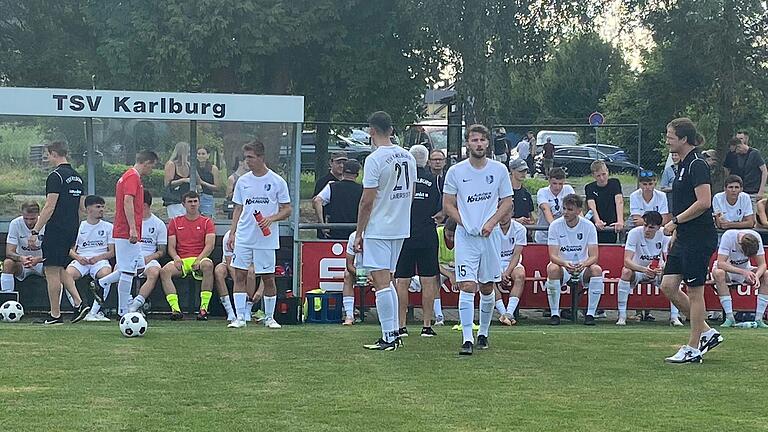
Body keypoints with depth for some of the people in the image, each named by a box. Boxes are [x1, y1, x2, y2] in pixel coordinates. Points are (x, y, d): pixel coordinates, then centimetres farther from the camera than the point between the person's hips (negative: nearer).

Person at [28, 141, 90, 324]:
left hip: (56, 230, -9)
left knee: (52, 271, -1)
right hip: (72, 230, 9)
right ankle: (79, 303, 5)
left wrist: (35, 231, -18)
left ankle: (55, 315, 1)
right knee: (60, 269, 18)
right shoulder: (77, 177, 13)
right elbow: (82, 207, 17)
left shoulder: (56, 176, -14)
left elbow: (49, 207, -19)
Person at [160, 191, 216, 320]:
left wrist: (198, 260, -18)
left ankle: (204, 308, -37)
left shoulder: (207, 222, 11)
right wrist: (176, 258, -11)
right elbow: (171, 247, 11)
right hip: (181, 261, 2)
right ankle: (175, 309, -35)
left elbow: (209, 245, -2)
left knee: (208, 265, -38)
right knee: (164, 271, -30)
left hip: (200, 259, -2)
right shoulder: (175, 222, 17)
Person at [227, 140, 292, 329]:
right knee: (240, 275, -3)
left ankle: (269, 317, 15)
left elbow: (287, 210, 2)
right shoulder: (243, 181, 9)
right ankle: (240, 317, 0)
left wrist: (271, 218, -16)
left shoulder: (277, 181, -1)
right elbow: (238, 209, 15)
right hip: (243, 237, 3)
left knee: (268, 278, 2)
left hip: (266, 239, -3)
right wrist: (232, 233, 6)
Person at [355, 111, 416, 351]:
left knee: (381, 283, -6)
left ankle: (388, 337, -8)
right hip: (401, 228, 8)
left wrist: (359, 234, -8)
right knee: (387, 281, 17)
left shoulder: (374, 159, -15)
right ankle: (394, 332, 18)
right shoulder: (408, 157, 8)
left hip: (378, 230, -8)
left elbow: (367, 201, -15)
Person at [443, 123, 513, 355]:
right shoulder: (455, 171, 0)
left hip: (491, 236, 2)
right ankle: (467, 339, -13)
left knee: (487, 287, 10)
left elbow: (507, 202, 7)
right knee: (467, 286, -12)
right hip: (465, 237, -2)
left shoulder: (499, 170, 3)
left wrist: (491, 223, -8)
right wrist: (465, 223, -10)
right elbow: (448, 205, 4)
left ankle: (483, 333, 27)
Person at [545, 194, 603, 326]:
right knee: (552, 268, -34)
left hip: (583, 267, 1)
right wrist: (565, 264, -37)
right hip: (562, 266, -1)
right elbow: (553, 255, -14)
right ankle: (555, 314, -25)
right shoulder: (555, 226, -8)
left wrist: (583, 264, -35)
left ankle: (590, 314, -21)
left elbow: (594, 256, -11)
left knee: (596, 269, -31)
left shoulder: (588, 226, -7)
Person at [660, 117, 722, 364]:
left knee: (694, 292, -2)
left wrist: (675, 221, -17)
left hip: (699, 239, -10)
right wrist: (676, 233, 21)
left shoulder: (697, 165, -14)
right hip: (684, 238, 10)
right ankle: (707, 333, 16)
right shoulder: (684, 164, 15)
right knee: (668, 286, 6)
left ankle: (693, 349, 6)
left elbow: (703, 202, -24)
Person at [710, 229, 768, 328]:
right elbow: (720, 263, -35)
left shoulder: (756, 238, -21)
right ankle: (729, 317, -34)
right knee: (718, 273, -37)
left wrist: (757, 276, -39)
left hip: (745, 269, 3)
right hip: (727, 268, -3)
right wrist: (743, 272, -44)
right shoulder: (728, 236, -31)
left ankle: (758, 319, -21)